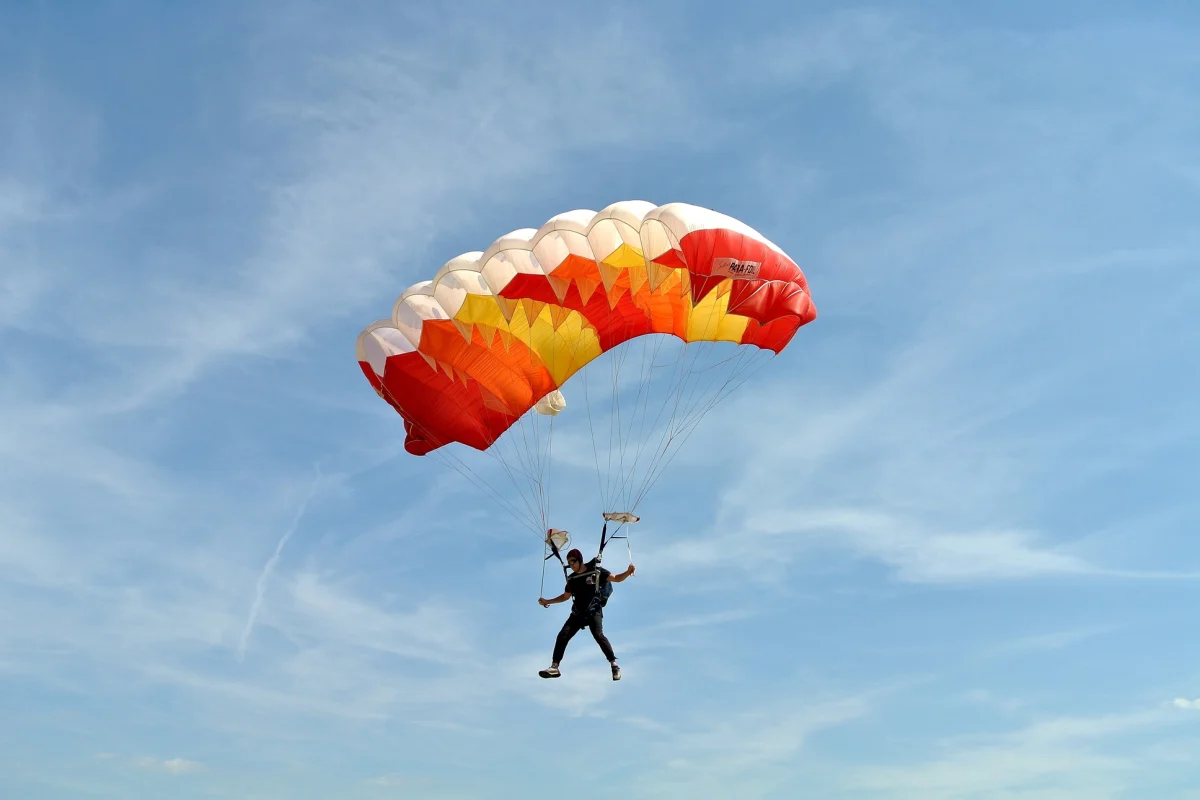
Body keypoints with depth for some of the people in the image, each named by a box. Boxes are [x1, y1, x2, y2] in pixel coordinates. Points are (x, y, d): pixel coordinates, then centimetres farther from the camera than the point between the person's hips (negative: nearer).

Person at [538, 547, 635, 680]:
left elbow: (616, 578, -4)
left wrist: (628, 572, -23)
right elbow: (566, 596, 26)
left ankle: (614, 666, -20)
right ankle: (554, 668, 3)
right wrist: (547, 602, 21)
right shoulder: (571, 578, 12)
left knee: (598, 635, -26)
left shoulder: (596, 571, -2)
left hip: (594, 612, -5)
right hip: (577, 613, 6)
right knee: (562, 636, -4)